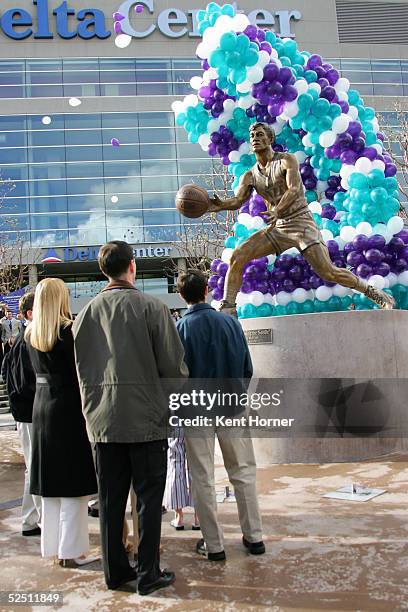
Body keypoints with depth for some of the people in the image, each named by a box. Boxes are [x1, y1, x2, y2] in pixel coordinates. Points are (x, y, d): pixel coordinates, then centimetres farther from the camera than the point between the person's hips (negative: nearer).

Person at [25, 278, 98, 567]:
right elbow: (80, 372, -15)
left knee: (50, 481, 15)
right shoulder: (70, 329, -15)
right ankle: (72, 550, 11)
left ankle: (53, 546, 26)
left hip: (41, 407, 7)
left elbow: (36, 370, 11)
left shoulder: (30, 333, 5)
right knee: (74, 481, 4)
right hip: (69, 408, -7)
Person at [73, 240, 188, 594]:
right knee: (148, 499, 8)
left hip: (102, 421, 4)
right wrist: (181, 377, 10)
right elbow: (173, 365, -11)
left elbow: (82, 368, 7)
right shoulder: (152, 307, -9)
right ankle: (149, 575, 16)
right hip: (145, 418, -4)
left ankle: (115, 571, 25)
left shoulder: (86, 313, 3)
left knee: (110, 499, 14)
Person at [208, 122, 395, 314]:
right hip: (277, 228, 5)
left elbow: (294, 189, -20)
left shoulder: (287, 160, -4)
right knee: (237, 256, -14)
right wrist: (219, 205, -29)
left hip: (301, 222, -5)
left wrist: (276, 211, -39)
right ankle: (227, 308, -8)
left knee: (328, 272, -15)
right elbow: (237, 200, -6)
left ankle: (376, 293, 4)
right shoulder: (249, 176, 9)